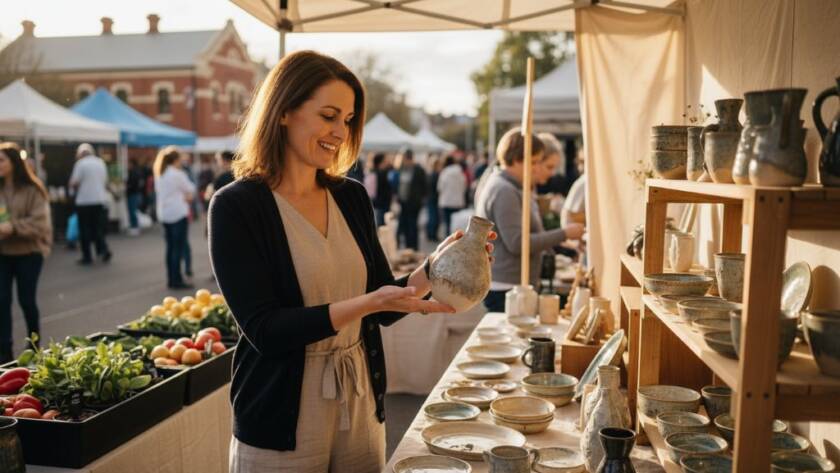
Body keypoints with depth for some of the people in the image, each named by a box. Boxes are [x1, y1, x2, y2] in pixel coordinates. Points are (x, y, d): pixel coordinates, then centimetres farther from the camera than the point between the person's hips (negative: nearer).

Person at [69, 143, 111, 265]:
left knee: (85, 230, 4)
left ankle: (87, 257, 7)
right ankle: (103, 249, 0)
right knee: (98, 228, 15)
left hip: (85, 201, -5)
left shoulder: (81, 163, -8)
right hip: (100, 200, 5)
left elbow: (74, 183, -11)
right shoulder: (101, 162, 8)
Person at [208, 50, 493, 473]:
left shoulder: (352, 197, 3)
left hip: (361, 408, 5)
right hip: (282, 425, -5)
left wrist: (433, 266, -11)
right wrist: (367, 302, -27)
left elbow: (382, 309, 6)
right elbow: (264, 329, -19)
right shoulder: (236, 207, -12)